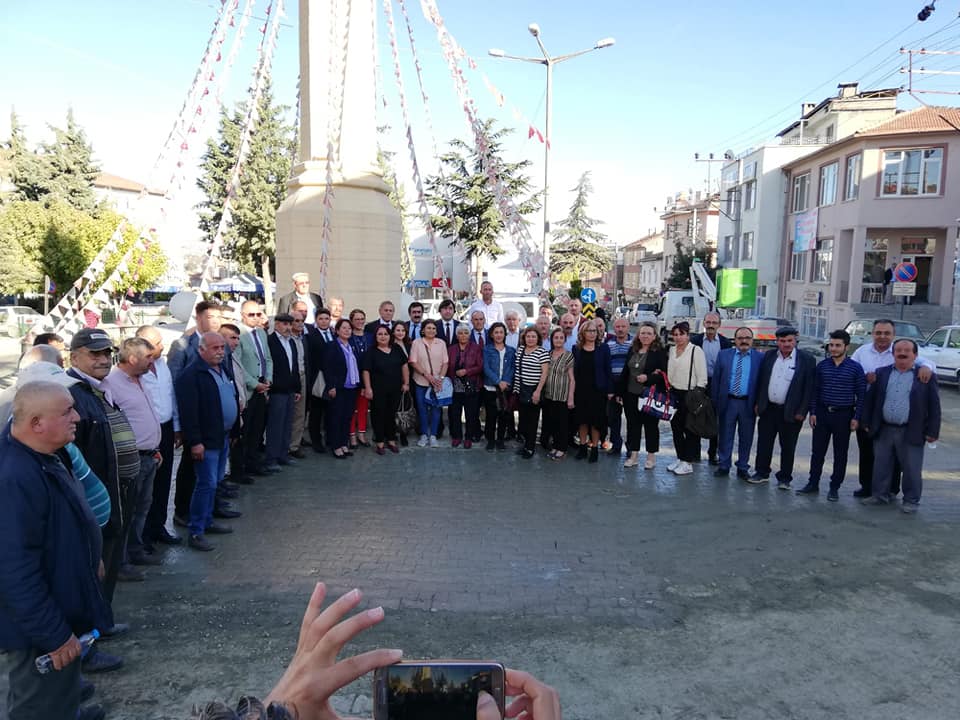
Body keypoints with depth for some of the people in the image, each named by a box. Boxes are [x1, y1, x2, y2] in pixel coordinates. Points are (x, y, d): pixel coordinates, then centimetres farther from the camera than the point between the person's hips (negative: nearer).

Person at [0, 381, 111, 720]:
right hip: (40, 628, -9)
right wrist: (54, 635, -25)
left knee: (61, 688, 31)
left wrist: (91, 559, 24)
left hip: (63, 601, 9)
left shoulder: (45, 454, -3)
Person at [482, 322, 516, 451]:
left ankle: (500, 440, 21)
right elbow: (486, 368, -9)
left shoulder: (511, 351, 8)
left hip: (506, 388, 2)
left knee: (503, 415, 8)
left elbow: (513, 368, 2)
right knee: (491, 415, 3)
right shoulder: (487, 349, 0)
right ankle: (490, 440, 15)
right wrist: (498, 382, -19)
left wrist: (506, 382, -14)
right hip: (490, 387, -2)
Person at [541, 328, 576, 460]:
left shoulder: (569, 356, -6)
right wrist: (541, 392, 8)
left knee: (562, 423, 1)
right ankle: (554, 446, 23)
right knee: (550, 421, 10)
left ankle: (561, 448, 12)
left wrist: (571, 398, -12)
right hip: (548, 395, 5)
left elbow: (572, 379, -7)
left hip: (562, 396, -5)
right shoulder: (548, 354, 8)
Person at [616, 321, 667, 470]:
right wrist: (619, 392, 12)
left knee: (651, 425, 6)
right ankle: (633, 455, 21)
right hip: (631, 395, 5)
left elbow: (664, 374, -10)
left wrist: (648, 378, -22)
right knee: (632, 424, 10)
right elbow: (625, 372, 13)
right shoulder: (632, 350, 10)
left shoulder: (659, 352, -7)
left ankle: (651, 456, 17)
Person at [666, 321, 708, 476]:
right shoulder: (672, 350, 10)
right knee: (675, 426, 11)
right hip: (674, 393, 7)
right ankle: (680, 458, 24)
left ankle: (688, 463, 10)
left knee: (689, 429, 2)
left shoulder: (696, 350, -10)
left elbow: (702, 376, -11)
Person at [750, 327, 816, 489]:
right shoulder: (769, 355, 4)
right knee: (764, 442, 10)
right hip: (768, 408, 3)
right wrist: (758, 403, 6)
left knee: (787, 447, 8)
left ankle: (784, 478, 20)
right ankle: (762, 473, 23)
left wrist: (802, 411, -11)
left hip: (791, 412, -3)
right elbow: (760, 380, 9)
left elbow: (809, 387, -8)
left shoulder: (806, 359, -7)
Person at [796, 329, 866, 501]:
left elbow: (861, 394, -3)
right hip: (822, 413, 2)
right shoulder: (822, 365, 4)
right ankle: (813, 484, 17)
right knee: (818, 451, 7)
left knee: (840, 454, 6)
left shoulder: (855, 368, -4)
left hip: (844, 415, -2)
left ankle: (834, 488, 16)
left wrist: (856, 417, -8)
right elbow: (815, 390, 7)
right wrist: (813, 412, 1)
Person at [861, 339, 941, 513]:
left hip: (911, 433, -3)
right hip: (883, 430, 3)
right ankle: (881, 495, 25)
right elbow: (870, 399, 9)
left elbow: (934, 405, -2)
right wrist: (867, 423, 6)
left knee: (912, 469, 5)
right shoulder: (882, 373, 6)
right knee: (881, 466, 11)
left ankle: (911, 501, 19)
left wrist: (932, 431, -5)